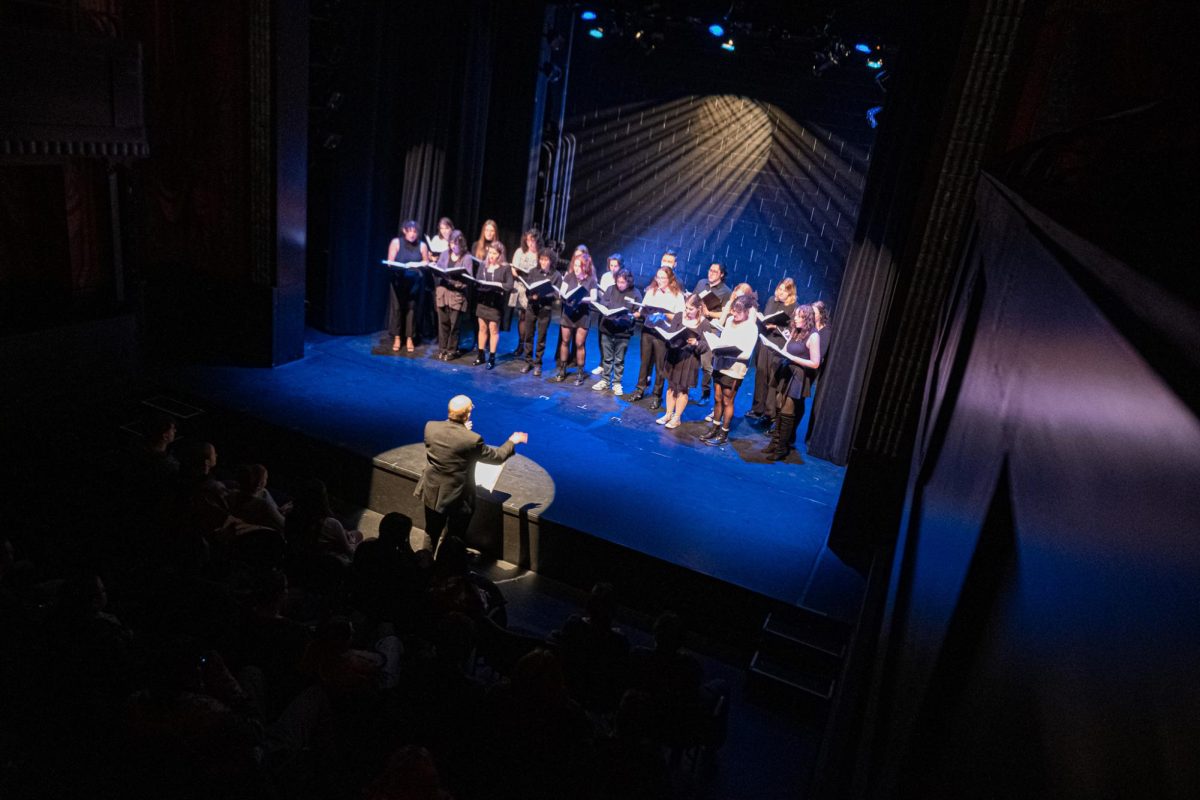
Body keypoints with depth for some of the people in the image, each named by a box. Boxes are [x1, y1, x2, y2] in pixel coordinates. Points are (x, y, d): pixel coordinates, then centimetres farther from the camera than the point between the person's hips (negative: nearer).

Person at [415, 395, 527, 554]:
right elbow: (497, 456, -10)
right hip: (457, 498, -4)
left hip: (432, 493, 4)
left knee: (432, 535, 26)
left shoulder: (430, 427, -15)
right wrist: (512, 441, 8)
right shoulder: (472, 440, -26)